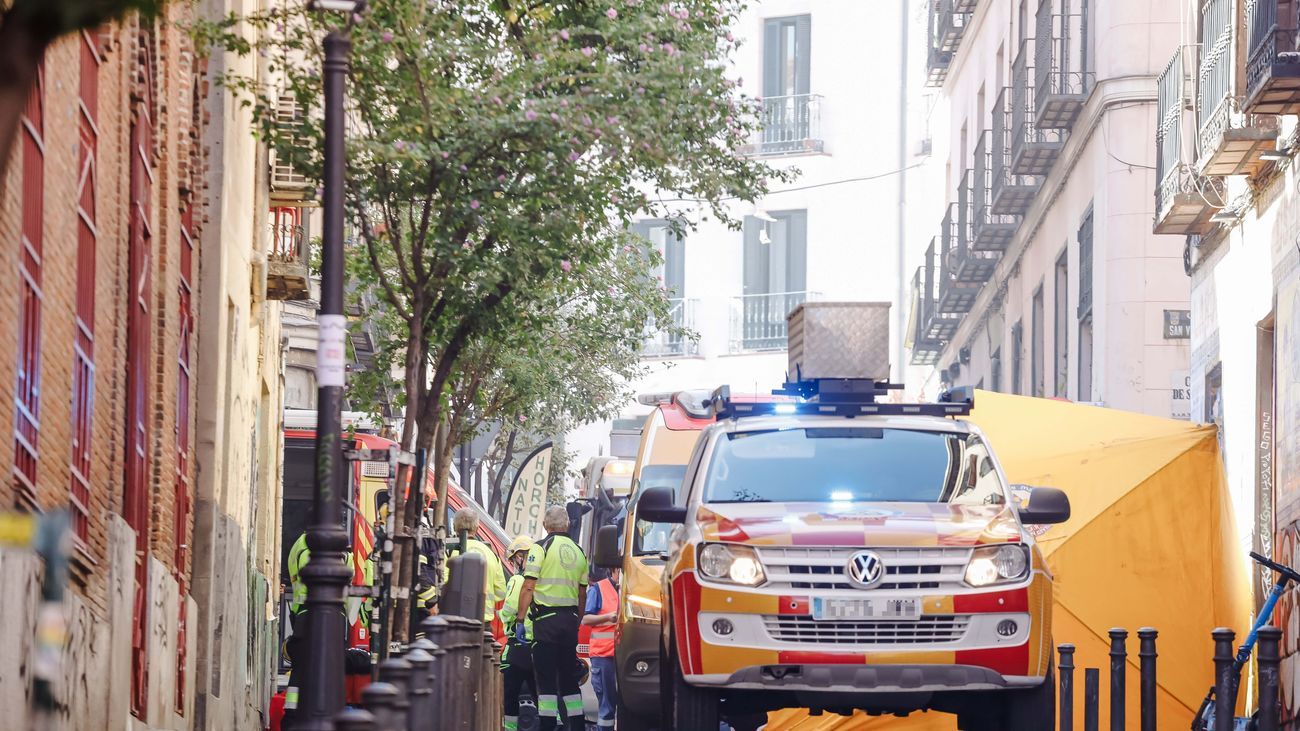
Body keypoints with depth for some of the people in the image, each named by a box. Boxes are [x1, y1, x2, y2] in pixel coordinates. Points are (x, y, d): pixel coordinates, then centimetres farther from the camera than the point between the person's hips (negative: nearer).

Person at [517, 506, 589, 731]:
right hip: (570, 618, 5)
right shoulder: (578, 552, 12)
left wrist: (520, 620, -7)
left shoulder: (540, 548, -5)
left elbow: (528, 587, -10)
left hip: (546, 619, -5)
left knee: (546, 678, -5)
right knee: (569, 678, 12)